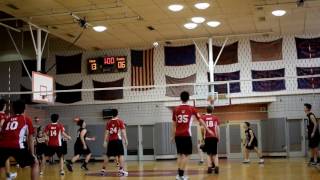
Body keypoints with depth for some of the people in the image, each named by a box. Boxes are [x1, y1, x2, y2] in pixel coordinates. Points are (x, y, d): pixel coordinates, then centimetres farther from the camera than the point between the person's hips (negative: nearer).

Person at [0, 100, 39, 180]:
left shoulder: (7, 119, 28)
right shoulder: (27, 119, 18)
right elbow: (30, 138, 16)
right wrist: (32, 154, 22)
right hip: (16, 146, -3)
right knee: (35, 163, 14)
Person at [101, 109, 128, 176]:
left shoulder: (109, 122, 9)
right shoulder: (120, 121, 0)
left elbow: (107, 133, 7)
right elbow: (123, 131, -6)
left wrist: (105, 141, 9)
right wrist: (126, 140, -3)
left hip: (111, 140, 4)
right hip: (118, 140, -4)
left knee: (107, 155, 14)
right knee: (121, 155, -4)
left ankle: (103, 170, 20)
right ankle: (121, 170, -16)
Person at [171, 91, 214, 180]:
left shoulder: (176, 109, 7)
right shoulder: (191, 109, 1)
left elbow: (174, 124, 10)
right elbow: (200, 120, 5)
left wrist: (173, 136, 17)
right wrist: (208, 130, 13)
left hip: (178, 135, 3)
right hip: (186, 135, -3)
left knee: (180, 154, 14)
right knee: (186, 155, 3)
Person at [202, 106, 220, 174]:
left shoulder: (203, 117, 6)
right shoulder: (215, 118, 8)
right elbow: (217, 128, 4)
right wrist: (218, 137, 10)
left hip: (207, 137, -1)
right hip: (214, 137, 1)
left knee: (209, 153, 6)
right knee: (214, 154, 7)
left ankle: (210, 167, -6)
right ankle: (216, 166, -10)